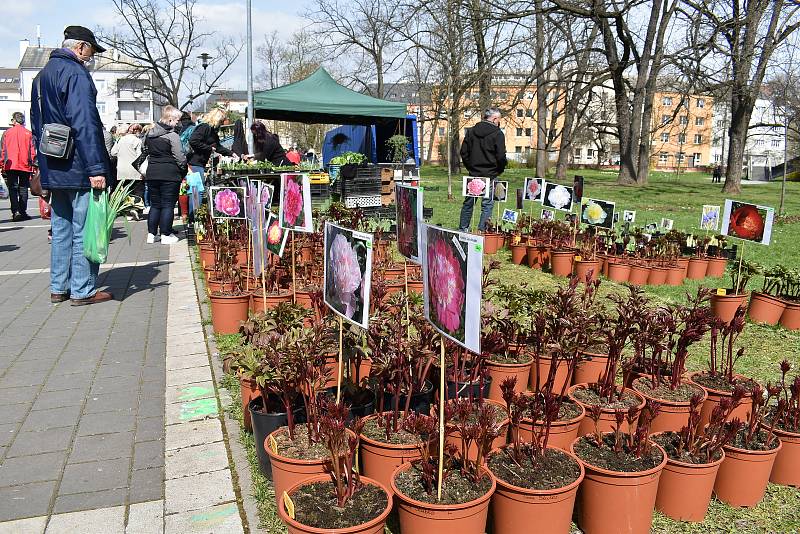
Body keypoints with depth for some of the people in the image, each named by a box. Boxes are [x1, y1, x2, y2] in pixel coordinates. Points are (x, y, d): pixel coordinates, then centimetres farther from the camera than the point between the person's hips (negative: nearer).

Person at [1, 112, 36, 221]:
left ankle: (15, 212, -13)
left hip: (10, 166, 0)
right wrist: (33, 165, 6)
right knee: (23, 189, 8)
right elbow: (33, 151, 0)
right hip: (25, 166, 0)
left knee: (13, 189, 0)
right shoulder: (28, 133, 2)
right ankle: (23, 212, 6)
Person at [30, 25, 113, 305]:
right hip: (79, 168, -9)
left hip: (52, 169, 9)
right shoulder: (76, 73, -12)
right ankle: (83, 290, 3)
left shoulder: (42, 75, 18)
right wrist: (96, 167, -24)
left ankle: (59, 288, 21)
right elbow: (85, 124, -22)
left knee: (61, 229, 15)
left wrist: (45, 165, 24)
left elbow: (36, 123, 22)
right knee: (84, 230, -2)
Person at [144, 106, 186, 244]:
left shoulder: (149, 134, 10)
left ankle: (151, 234, 14)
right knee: (168, 204, 0)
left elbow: (147, 152, 15)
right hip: (169, 174, -6)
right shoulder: (173, 136, -12)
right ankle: (165, 235, 2)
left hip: (152, 173, 6)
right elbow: (179, 157, -11)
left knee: (154, 204, 13)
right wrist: (184, 170, 3)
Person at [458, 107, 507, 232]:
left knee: (468, 202, 15)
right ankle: (482, 231, 0)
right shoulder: (497, 134, -9)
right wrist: (499, 170, 5)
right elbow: (501, 156, -12)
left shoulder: (471, 131, 7)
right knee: (487, 205, 2)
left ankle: (463, 229, 22)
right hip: (490, 175, -5)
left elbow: (463, 152, 8)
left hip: (473, 174, 5)